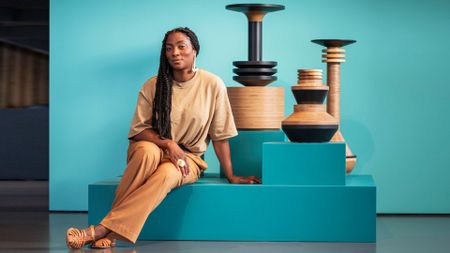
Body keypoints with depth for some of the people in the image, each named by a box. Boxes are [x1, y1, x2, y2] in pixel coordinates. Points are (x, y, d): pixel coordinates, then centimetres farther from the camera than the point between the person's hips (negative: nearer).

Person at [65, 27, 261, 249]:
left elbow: (220, 136, -1)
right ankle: (110, 232, -37)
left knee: (167, 174, -37)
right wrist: (167, 144, -19)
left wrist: (231, 176, 0)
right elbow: (139, 130, -2)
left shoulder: (212, 85, -5)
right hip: (153, 149, 1)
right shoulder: (153, 86, -3)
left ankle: (102, 230, -43)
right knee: (148, 151, -37)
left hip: (187, 157, -1)